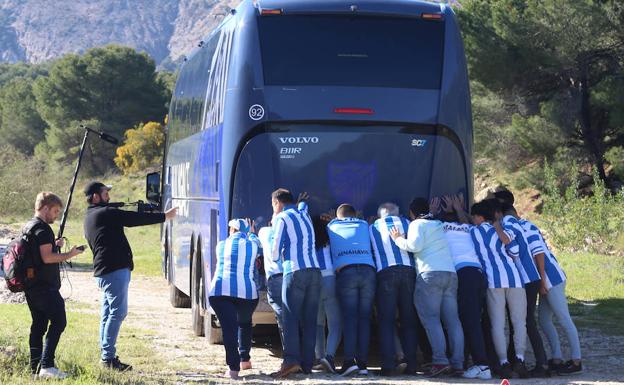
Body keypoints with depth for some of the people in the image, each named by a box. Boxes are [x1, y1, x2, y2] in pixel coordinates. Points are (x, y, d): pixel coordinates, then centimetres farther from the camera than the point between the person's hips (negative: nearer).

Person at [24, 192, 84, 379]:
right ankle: (47, 365, -18)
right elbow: (47, 258, -21)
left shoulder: (27, 227, 17)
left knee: (38, 325, 11)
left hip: (31, 285, 10)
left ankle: (36, 368, 12)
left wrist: (54, 245, 15)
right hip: (45, 287, -10)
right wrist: (69, 255, -11)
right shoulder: (43, 229, -14)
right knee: (58, 322, -9)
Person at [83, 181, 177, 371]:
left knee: (108, 314, 12)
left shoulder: (90, 218, 21)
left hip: (104, 271, 10)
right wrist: (164, 216, -1)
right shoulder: (105, 213, -10)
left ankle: (106, 356, 14)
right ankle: (108, 357, -11)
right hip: (115, 269, -10)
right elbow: (135, 219, -9)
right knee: (117, 312, -10)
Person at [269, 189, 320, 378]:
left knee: (291, 318, -9)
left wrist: (275, 257, 21)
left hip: (294, 272, -6)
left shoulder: (282, 218, 3)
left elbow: (275, 252, 1)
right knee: (309, 320, 4)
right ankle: (307, 364, 1)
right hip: (315, 270, 6)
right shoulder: (305, 216, 23)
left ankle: (291, 360, -22)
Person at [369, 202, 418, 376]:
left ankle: (388, 365, -13)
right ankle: (411, 364, 1)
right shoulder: (405, 223, 20)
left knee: (387, 321, -2)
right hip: (408, 270, 1)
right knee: (409, 321, 6)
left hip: (385, 272, -1)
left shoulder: (373, 227, 20)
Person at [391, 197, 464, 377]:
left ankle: (440, 360, -21)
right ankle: (458, 363, -3)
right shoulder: (438, 224, 27)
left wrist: (398, 239, 4)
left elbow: (415, 245, -11)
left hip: (430, 274, -7)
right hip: (450, 273, 7)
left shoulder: (417, 224, 3)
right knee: (452, 319, 2)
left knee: (430, 318, -10)